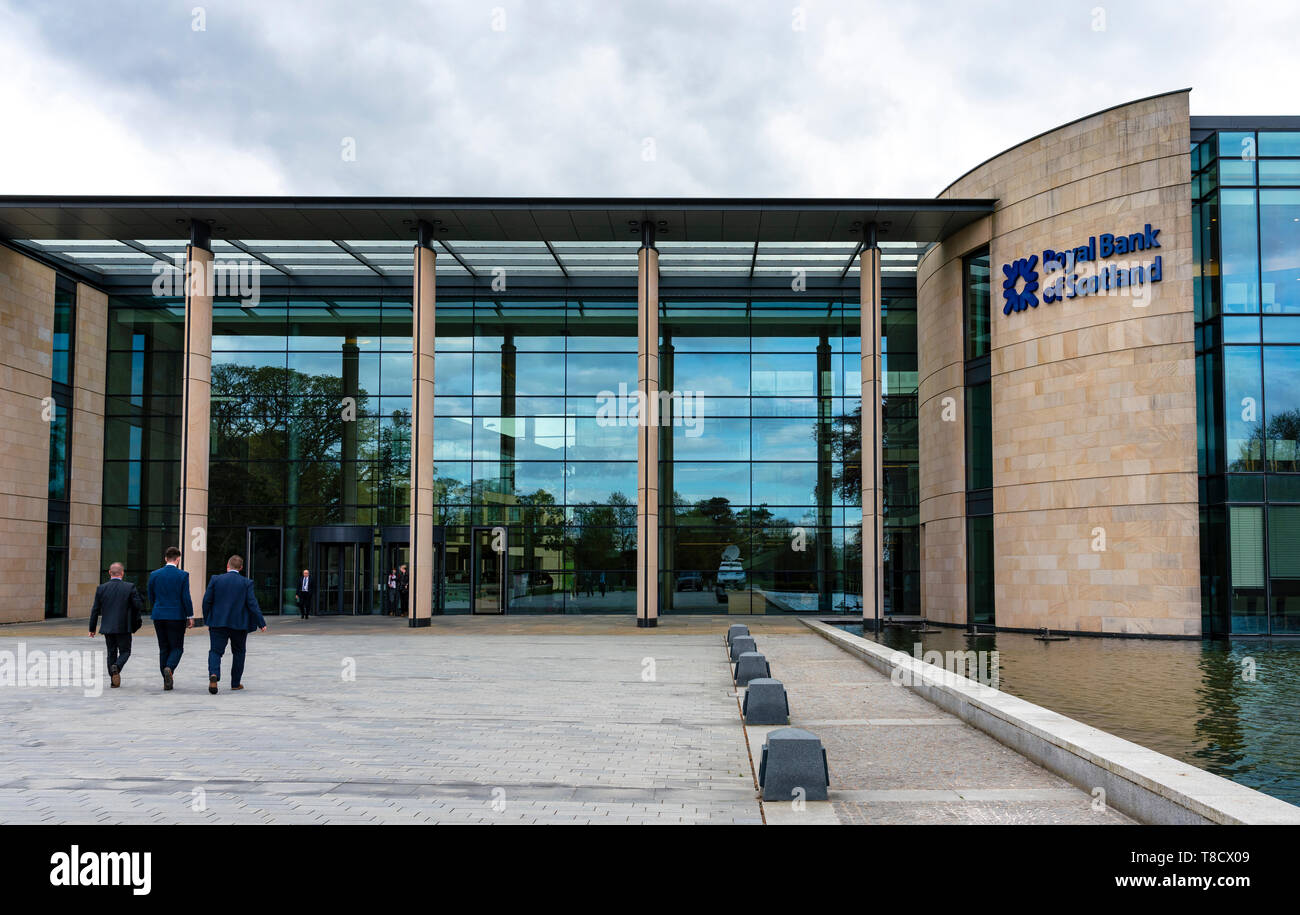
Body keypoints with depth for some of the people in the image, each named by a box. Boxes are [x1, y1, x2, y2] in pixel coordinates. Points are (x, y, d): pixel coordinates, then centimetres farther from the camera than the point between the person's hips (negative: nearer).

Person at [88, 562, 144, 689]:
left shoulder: (101, 588, 0)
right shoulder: (130, 587, -7)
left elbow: (95, 610, 2)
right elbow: (139, 606, -7)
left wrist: (92, 628, 9)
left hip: (107, 627, 3)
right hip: (124, 627, -3)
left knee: (111, 653, 13)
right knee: (125, 651, 8)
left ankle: (113, 681, 12)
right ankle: (116, 667, -20)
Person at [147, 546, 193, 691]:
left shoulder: (154, 575, 3)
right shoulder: (183, 575, -8)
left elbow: (151, 597, 10)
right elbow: (186, 598, -10)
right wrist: (190, 616, -1)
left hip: (159, 616, 4)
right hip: (177, 616, -3)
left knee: (164, 648, 11)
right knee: (177, 648, 6)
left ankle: (167, 682, 11)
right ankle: (169, 668, -22)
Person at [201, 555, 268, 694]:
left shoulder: (215, 579, -2)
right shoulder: (246, 583, -3)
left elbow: (207, 600, -1)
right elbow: (252, 604, -7)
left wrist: (207, 619, 11)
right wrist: (261, 623, -4)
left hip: (218, 623, 0)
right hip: (239, 624, 0)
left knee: (215, 651, 2)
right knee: (238, 652, 15)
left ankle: (213, 675, -25)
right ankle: (235, 683, 19)